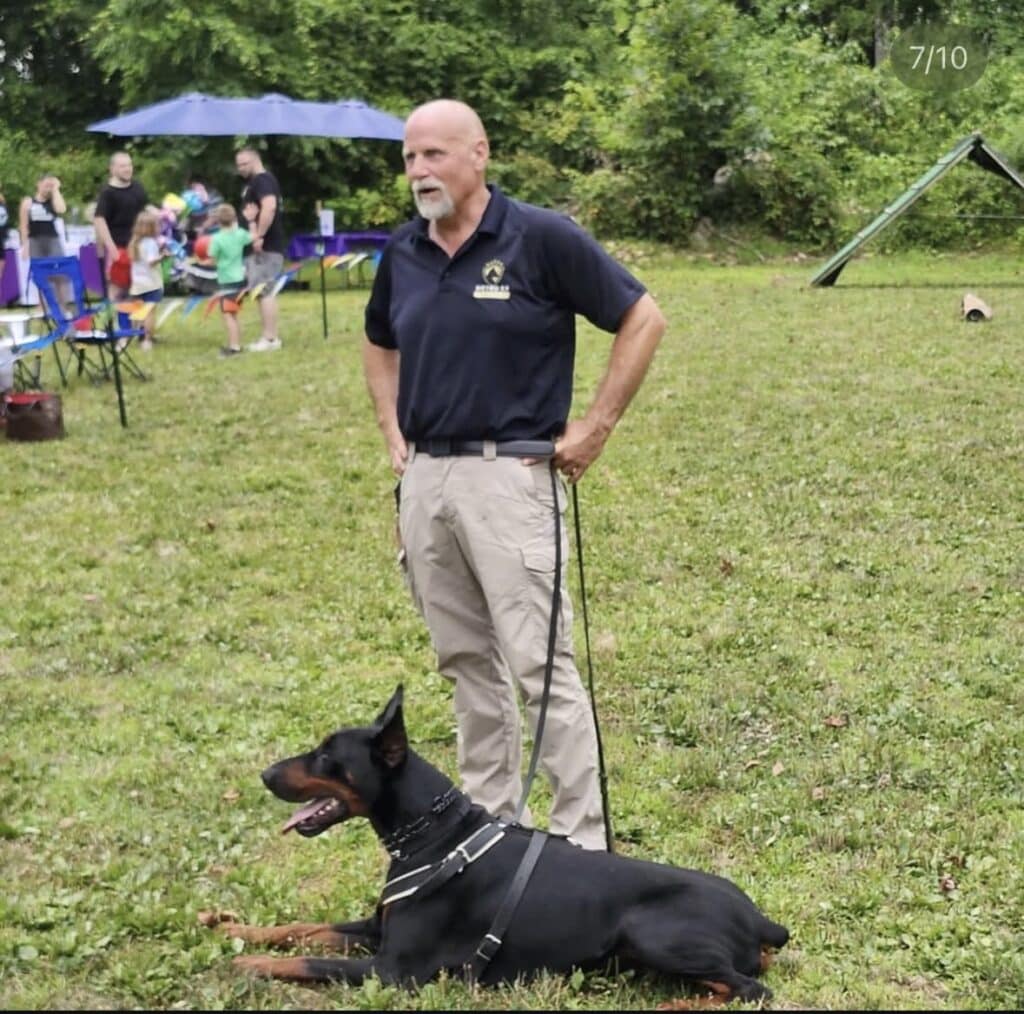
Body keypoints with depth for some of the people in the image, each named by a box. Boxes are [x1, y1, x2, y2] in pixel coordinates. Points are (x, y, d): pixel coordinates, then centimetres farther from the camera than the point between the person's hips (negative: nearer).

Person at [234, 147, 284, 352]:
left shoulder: (263, 180, -13)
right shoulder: (252, 183, 19)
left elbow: (270, 207, -29)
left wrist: (259, 236, -27)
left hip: (266, 247, -10)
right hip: (258, 248, 10)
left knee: (264, 291, -10)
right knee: (262, 291, 12)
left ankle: (271, 338, -9)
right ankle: (268, 336, 16)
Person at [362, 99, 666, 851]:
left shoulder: (542, 238, -9)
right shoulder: (403, 252, 9)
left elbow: (643, 320, -6)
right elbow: (380, 346, 28)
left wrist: (596, 428, -7)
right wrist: (393, 433, 15)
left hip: (508, 474, -6)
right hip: (424, 478, 6)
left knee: (539, 663, -6)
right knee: (467, 662, 13)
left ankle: (582, 840, 3)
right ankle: (491, 821, 25)